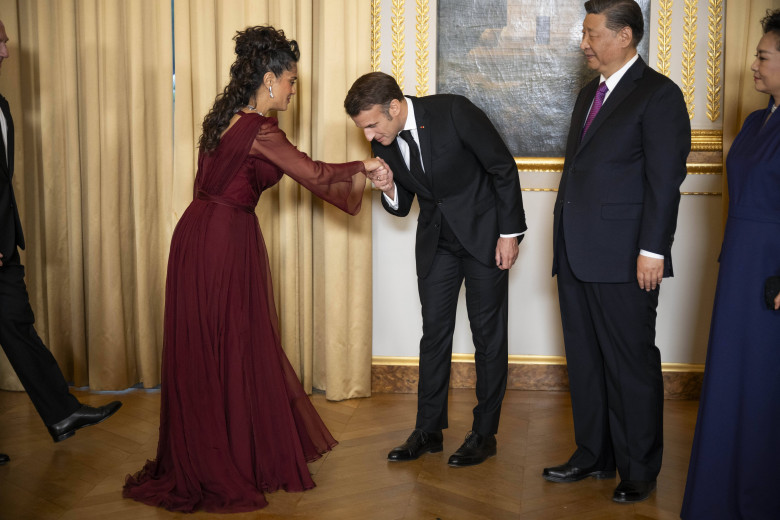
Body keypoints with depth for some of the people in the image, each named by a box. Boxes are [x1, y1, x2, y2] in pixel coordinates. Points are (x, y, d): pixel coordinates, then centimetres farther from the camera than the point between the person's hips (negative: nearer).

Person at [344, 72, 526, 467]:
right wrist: (390, 190, -17)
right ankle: (428, 430, 15)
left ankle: (484, 433, 11)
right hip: (436, 240, 5)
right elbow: (402, 206, 7)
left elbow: (503, 168, -13)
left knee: (488, 334, 2)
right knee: (434, 332, 6)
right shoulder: (384, 143, -5)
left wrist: (509, 232, -13)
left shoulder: (455, 112, -22)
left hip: (483, 232, -5)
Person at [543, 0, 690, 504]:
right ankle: (594, 455, 27)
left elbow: (665, 179, -12)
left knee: (631, 365, 1)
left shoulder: (658, 94, -7)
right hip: (577, 255, 8)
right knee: (585, 361, 14)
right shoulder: (590, 94, 18)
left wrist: (652, 250, -17)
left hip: (624, 259, -8)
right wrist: (565, 244, 16)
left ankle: (639, 471, 12)